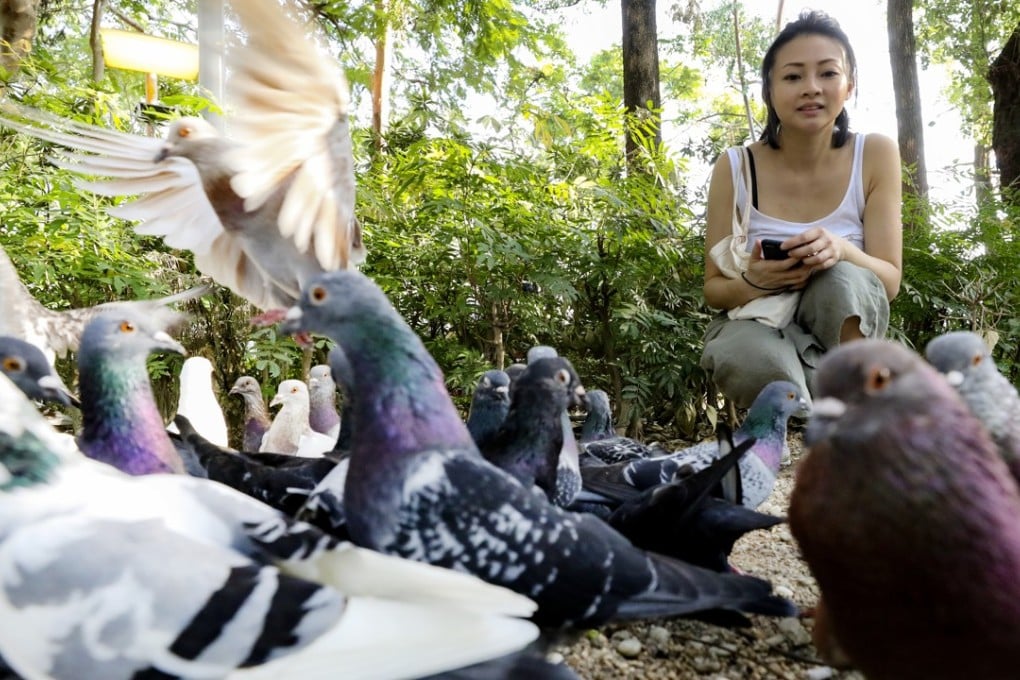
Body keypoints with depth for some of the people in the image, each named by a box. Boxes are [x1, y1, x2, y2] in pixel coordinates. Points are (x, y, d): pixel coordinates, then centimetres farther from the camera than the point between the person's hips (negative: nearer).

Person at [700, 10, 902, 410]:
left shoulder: (876, 155, -5)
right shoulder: (735, 168, -8)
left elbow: (889, 281, -7)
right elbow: (713, 288, -3)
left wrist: (841, 251, -29)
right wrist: (751, 284, -27)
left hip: (843, 327, 1)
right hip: (756, 322, -1)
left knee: (844, 280, -33)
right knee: (746, 356, -37)